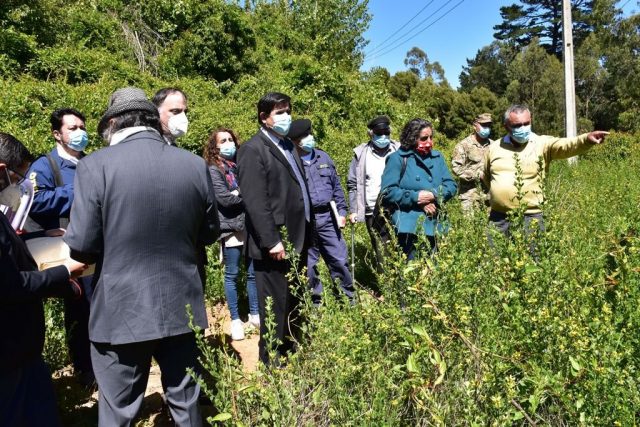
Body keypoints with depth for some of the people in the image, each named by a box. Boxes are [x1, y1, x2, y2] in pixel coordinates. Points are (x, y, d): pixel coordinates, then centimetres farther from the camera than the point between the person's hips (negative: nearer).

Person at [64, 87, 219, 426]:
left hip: (120, 311, -3)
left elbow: (81, 247, -12)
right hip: (182, 306, 3)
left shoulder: (95, 166, -13)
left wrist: (112, 246, 10)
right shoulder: (196, 165, -3)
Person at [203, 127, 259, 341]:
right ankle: (235, 320, 14)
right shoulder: (213, 170, -1)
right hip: (232, 227, -4)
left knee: (253, 273, 9)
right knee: (232, 275, 3)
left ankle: (254, 314, 23)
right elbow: (224, 198, -11)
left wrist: (237, 193, -7)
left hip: (251, 225, 5)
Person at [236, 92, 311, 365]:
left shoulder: (288, 146, 17)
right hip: (275, 246, -8)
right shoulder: (253, 150, -9)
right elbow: (255, 201, -17)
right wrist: (272, 241, -20)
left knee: (295, 307, 17)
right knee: (275, 309, 2)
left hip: (297, 242, 8)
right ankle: (272, 363, 17)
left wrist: (305, 235, 14)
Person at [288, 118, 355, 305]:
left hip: (327, 217, 4)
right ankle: (315, 301, 25)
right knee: (308, 265, 8)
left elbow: (336, 187, 15)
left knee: (340, 260, 8)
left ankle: (348, 298, 24)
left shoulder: (323, 157, 10)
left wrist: (342, 211, 10)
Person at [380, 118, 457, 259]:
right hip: (409, 226, -5)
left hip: (434, 225, 5)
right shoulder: (398, 159, -4)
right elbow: (388, 191, -9)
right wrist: (415, 197, -15)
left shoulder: (437, 157, 13)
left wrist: (434, 195, -11)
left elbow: (451, 185, 9)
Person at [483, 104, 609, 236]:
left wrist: (586, 139, -41)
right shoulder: (494, 147, 6)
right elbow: (486, 177, 21)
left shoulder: (542, 144, -3)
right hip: (498, 218, 3)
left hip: (529, 218, -3)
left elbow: (565, 145, -23)